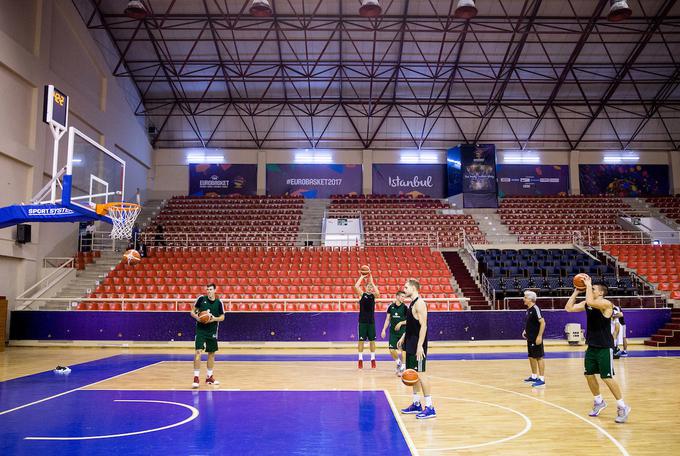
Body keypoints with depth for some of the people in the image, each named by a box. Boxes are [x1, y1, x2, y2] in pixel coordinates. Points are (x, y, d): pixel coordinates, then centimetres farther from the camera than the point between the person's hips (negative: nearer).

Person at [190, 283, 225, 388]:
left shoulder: (219, 302, -1)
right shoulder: (201, 299, -4)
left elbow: (222, 317, 5)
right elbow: (192, 312, 3)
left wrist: (215, 319, -14)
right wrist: (197, 317, -17)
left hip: (212, 331, 3)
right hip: (200, 329, -2)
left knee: (211, 353, 10)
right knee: (198, 352, -13)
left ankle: (209, 377, 23)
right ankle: (196, 377, -7)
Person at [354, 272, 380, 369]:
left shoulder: (373, 295, 5)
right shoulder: (362, 294, 2)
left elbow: (378, 293, -19)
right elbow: (356, 287, -16)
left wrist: (371, 281, -17)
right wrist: (362, 277, -11)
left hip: (371, 321, 1)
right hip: (362, 321, -1)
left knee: (372, 340, 5)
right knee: (361, 340, 2)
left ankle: (373, 359, 13)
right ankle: (360, 359, 9)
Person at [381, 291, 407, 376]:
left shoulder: (405, 307, -5)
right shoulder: (391, 306, 3)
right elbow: (388, 319, 9)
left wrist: (401, 323, -18)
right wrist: (384, 330, 3)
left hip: (402, 331, -2)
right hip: (393, 331, 2)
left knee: (403, 349, -1)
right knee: (392, 350, -1)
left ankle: (403, 367, 11)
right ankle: (398, 362, 25)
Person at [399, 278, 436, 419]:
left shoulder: (419, 303, -16)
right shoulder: (411, 304, 14)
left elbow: (423, 325, -21)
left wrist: (420, 346, -25)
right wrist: (403, 337, 20)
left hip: (417, 345, -10)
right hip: (410, 344, 10)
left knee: (420, 373, -8)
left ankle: (430, 408, -2)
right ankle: (416, 404, 23)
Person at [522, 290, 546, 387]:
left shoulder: (535, 309, -17)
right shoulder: (528, 309, 10)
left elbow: (542, 322, -21)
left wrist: (539, 336, -23)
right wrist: (525, 331, 15)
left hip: (536, 338, -10)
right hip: (530, 338, 10)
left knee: (539, 357, -4)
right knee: (531, 357, 17)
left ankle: (542, 379, 1)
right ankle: (534, 376, 29)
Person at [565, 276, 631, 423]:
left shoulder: (606, 303, -16)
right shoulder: (586, 304, 6)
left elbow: (590, 302, -35)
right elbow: (568, 308, 3)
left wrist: (588, 285, -23)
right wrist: (576, 292, 1)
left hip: (605, 348, -8)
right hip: (592, 346, 8)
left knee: (607, 378, -7)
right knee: (589, 375, 13)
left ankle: (623, 407, 8)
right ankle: (599, 402, 31)